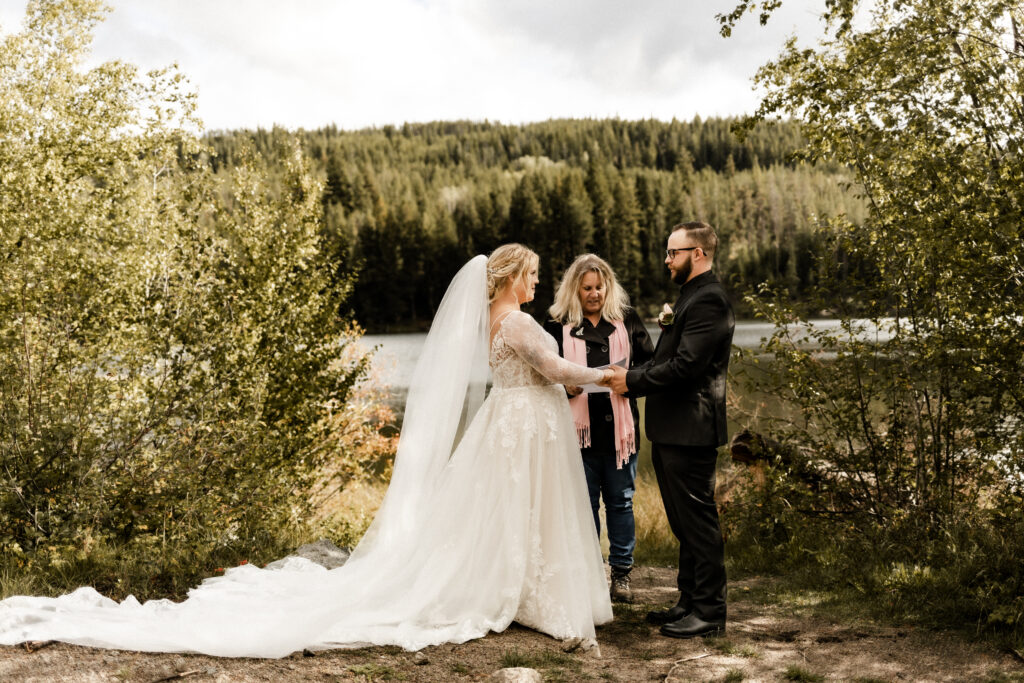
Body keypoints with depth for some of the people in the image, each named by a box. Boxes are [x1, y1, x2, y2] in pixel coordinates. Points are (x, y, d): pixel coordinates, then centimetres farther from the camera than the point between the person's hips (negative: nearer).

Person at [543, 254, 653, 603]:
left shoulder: (627, 320, 7)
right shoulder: (558, 326, 4)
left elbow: (651, 363, 6)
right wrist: (566, 388, -15)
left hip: (620, 427, 1)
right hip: (580, 428, -1)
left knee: (621, 501, 8)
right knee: (584, 503, 7)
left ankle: (621, 573, 20)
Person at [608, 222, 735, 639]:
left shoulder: (707, 300, -15)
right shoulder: (692, 297, 19)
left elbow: (685, 366, -23)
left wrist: (632, 380, -13)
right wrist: (632, 380, 5)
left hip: (690, 432, -11)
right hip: (671, 432, 11)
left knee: (699, 522, -3)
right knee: (685, 523, 17)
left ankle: (709, 613, 6)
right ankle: (690, 602, 26)